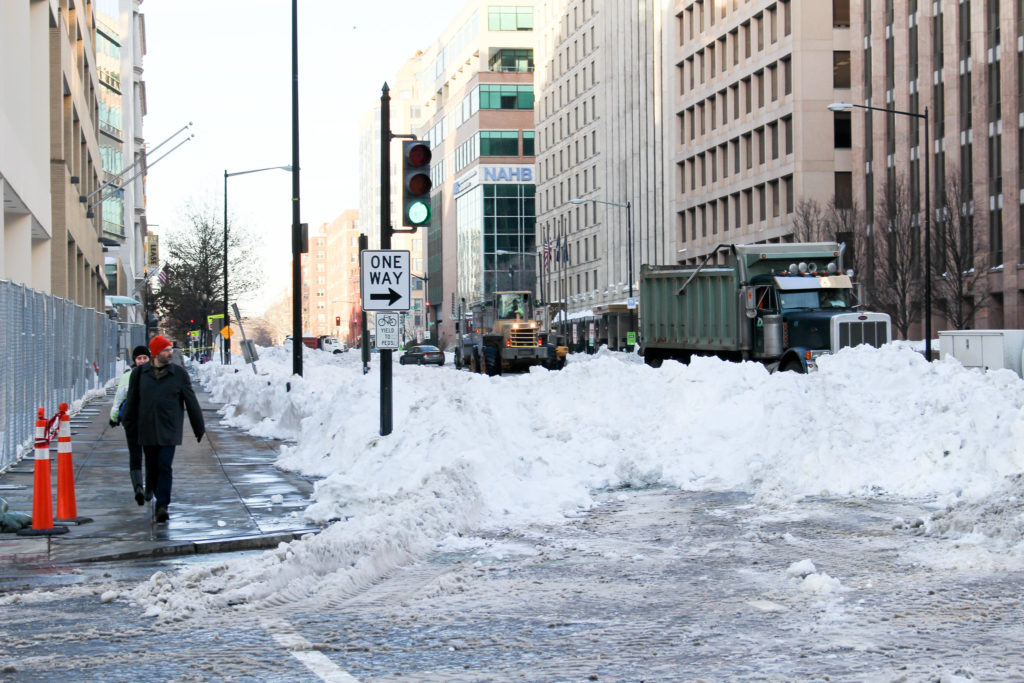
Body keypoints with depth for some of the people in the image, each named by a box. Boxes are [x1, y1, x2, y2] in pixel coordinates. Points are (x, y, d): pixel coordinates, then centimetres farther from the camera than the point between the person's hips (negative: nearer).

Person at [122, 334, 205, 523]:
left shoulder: (179, 373, 1)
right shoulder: (140, 373, 4)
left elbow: (191, 402, 6)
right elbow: (132, 400, 12)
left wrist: (199, 428, 9)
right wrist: (129, 424, 11)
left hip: (169, 430, -2)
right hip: (147, 431, 2)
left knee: (165, 467, -11)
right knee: (152, 468, 9)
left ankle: (162, 506, -13)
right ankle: (160, 499, 27)